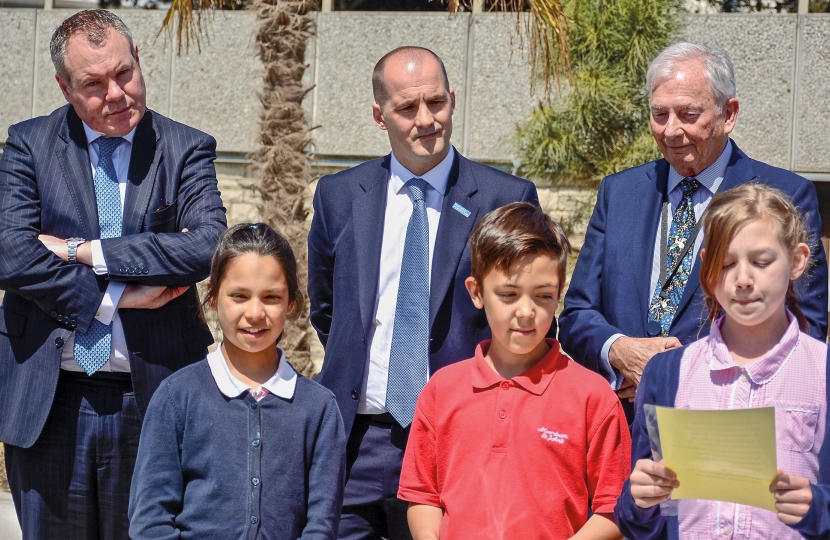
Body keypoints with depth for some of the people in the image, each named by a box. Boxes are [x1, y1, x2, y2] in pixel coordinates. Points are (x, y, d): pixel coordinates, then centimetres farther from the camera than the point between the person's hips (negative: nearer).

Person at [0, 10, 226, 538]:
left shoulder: (186, 150, 3)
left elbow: (209, 246, -14)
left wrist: (86, 251, -12)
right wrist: (117, 295, -12)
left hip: (151, 400, 0)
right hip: (50, 401, 1)